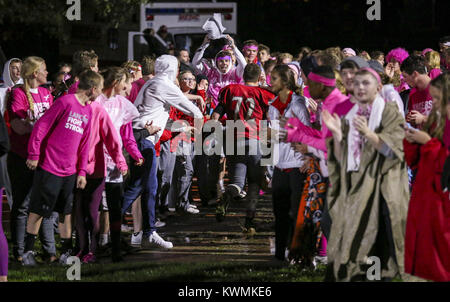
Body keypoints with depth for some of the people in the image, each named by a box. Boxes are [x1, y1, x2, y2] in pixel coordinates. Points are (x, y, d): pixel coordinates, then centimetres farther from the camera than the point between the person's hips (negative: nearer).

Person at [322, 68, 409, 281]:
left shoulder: (389, 113, 0)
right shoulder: (349, 118, 15)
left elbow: (391, 150, -10)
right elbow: (340, 159, 11)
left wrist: (368, 133, -23)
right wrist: (337, 133, -4)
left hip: (380, 189, -4)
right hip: (354, 189, 5)